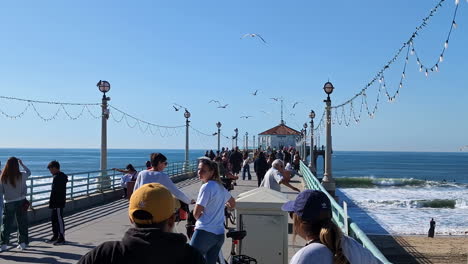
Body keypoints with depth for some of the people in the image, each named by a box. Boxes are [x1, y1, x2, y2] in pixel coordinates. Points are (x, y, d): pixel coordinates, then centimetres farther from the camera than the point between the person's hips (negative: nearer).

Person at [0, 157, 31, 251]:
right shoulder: (21, 175, -9)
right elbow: (29, 172, 13)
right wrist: (22, 163, 20)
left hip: (9, 203, 0)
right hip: (21, 202, 0)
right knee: (22, 223, 10)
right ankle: (22, 242, 16)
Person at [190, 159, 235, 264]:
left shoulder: (206, 187, -12)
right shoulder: (220, 186, 11)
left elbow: (196, 213, -12)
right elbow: (232, 204, 27)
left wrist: (200, 218, 9)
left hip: (205, 232, -8)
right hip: (219, 234, 8)